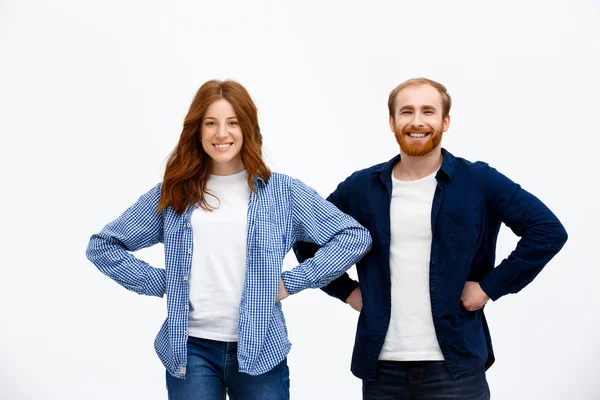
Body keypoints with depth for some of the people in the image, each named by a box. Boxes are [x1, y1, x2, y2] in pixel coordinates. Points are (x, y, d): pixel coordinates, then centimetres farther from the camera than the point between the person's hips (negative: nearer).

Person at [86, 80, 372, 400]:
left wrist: (292, 282, -5)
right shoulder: (172, 194, 6)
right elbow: (103, 245, 10)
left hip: (260, 350, 0)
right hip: (191, 350, 1)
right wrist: (159, 283, -1)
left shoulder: (282, 192, 3)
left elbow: (354, 236, 0)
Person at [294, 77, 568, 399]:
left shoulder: (478, 181, -3)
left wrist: (491, 286, -10)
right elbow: (307, 238, 16)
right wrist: (346, 290, 6)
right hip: (380, 365, 3)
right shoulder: (360, 187, 5)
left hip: (455, 365, -2)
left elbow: (548, 231, -8)